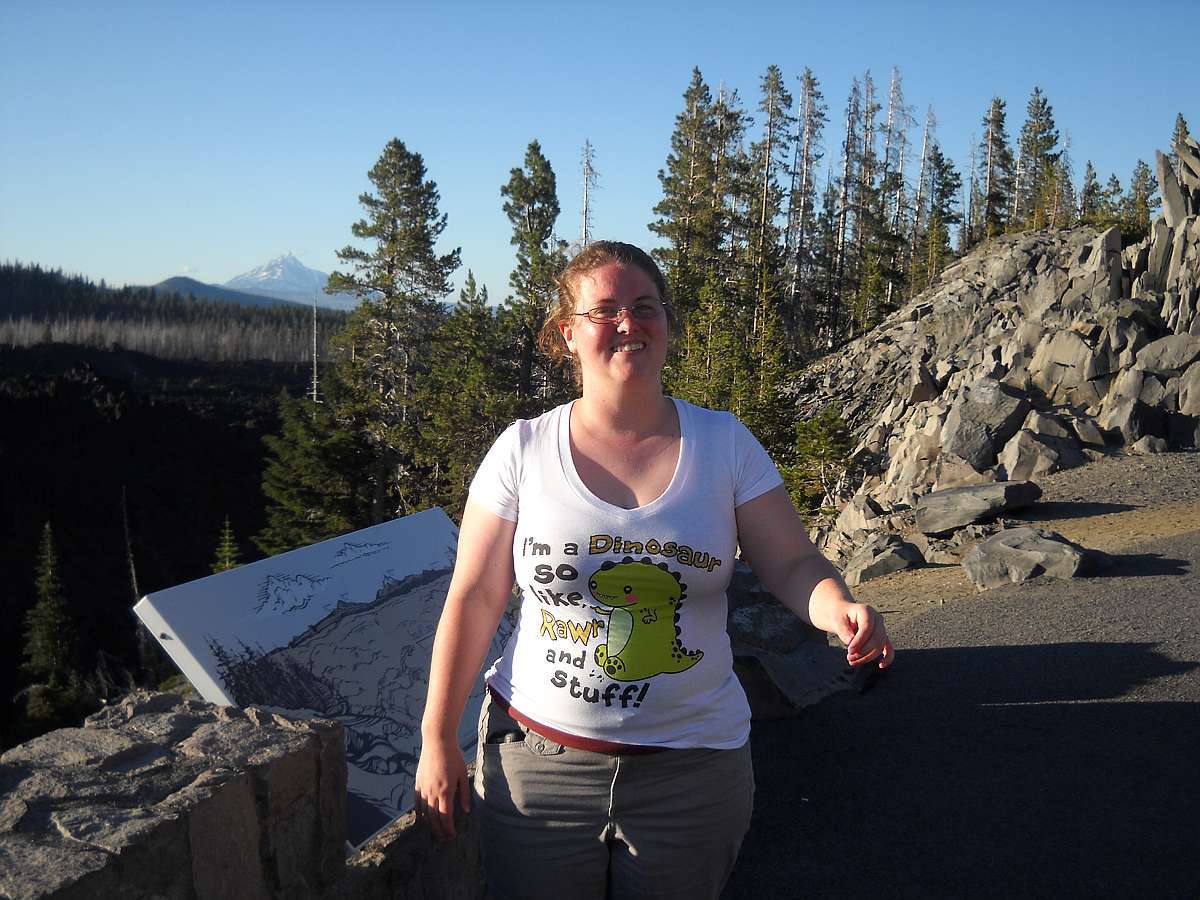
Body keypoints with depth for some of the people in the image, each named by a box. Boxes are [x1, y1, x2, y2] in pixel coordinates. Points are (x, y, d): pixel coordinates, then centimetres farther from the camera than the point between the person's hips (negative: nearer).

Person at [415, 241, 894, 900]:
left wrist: (839, 609, -25)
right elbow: (474, 600, -2)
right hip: (539, 759, 0)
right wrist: (437, 742, -1)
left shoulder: (725, 444, -2)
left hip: (693, 767, 1)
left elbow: (792, 565, -2)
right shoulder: (523, 451, -5)